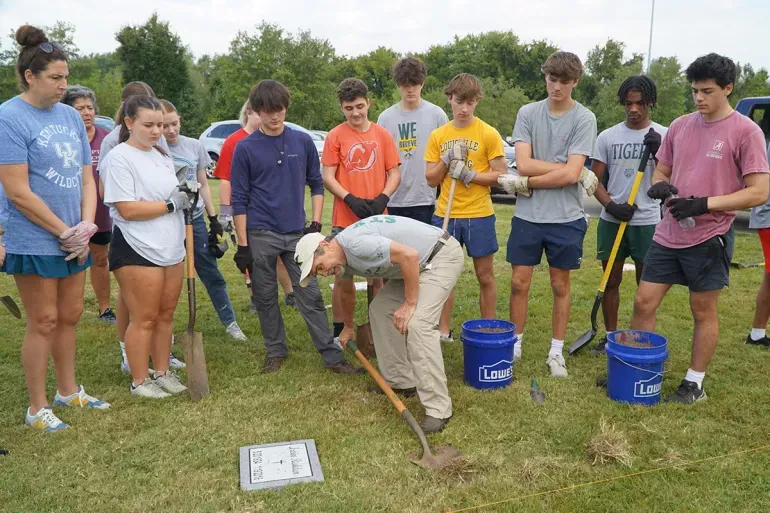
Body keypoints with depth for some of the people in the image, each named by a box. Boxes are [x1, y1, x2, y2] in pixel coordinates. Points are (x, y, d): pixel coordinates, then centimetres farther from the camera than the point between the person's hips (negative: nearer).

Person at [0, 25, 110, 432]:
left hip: (74, 240, 6)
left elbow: (86, 176, 9)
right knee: (44, 322, 2)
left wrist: (87, 225, -5)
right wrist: (65, 232, -14)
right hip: (35, 242, -6)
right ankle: (37, 409, 17)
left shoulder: (71, 116, 8)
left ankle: (68, 391, 32)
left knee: (69, 317, 15)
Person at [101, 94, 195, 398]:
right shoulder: (118, 158, -12)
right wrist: (171, 205, -16)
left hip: (171, 249, 8)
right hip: (137, 251, -8)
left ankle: (162, 373, 27)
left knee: (166, 315, 14)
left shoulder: (162, 156, 13)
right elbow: (127, 209, -20)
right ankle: (139, 382, 16)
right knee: (144, 319, 1)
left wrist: (186, 196, -1)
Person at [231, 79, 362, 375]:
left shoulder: (303, 142, 3)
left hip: (297, 233, 1)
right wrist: (242, 245, -4)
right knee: (265, 299, 10)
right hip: (260, 236, 0)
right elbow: (239, 200, -1)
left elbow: (316, 184, 10)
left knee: (311, 296, 2)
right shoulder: (245, 148, -2)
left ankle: (332, 355, 8)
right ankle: (275, 351, 27)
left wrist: (316, 223, 0)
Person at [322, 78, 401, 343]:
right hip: (344, 220, -2)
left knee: (378, 277, 11)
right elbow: (327, 177, -4)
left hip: (377, 219, 2)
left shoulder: (382, 135, 5)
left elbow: (395, 173, 6)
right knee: (343, 278, 5)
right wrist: (350, 199, -18)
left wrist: (383, 198, -12)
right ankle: (341, 330, 19)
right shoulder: (335, 136, -1)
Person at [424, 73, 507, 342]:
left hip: (479, 215, -3)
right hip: (445, 215, 3)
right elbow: (431, 180, 6)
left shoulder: (488, 134, -3)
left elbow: (501, 175, -6)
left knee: (485, 276, 7)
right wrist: (446, 160, -11)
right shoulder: (438, 136, 6)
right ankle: (444, 331, 21)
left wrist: (470, 174, -18)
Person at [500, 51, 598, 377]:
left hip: (566, 217, -1)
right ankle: (515, 345, 23)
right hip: (527, 215, 2)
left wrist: (527, 183, -10)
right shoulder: (528, 113, 3)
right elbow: (523, 164, -8)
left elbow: (570, 174, -13)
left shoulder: (584, 119, -4)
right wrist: (574, 169, -10)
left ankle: (556, 352, 23)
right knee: (519, 283, 6)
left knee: (560, 285, 10)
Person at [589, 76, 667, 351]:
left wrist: (658, 152, -18)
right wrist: (611, 205, -13)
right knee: (611, 281, 8)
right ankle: (610, 336, 19)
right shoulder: (607, 137, 4)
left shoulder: (664, 135, 1)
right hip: (611, 220, 1)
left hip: (647, 222, -1)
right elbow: (594, 179, 4)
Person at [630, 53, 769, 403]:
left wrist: (705, 204, -20)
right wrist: (659, 186, -6)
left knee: (703, 312, 9)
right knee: (643, 303, 7)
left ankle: (694, 383, 23)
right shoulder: (680, 126, 8)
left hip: (709, 239, -5)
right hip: (668, 235, 5)